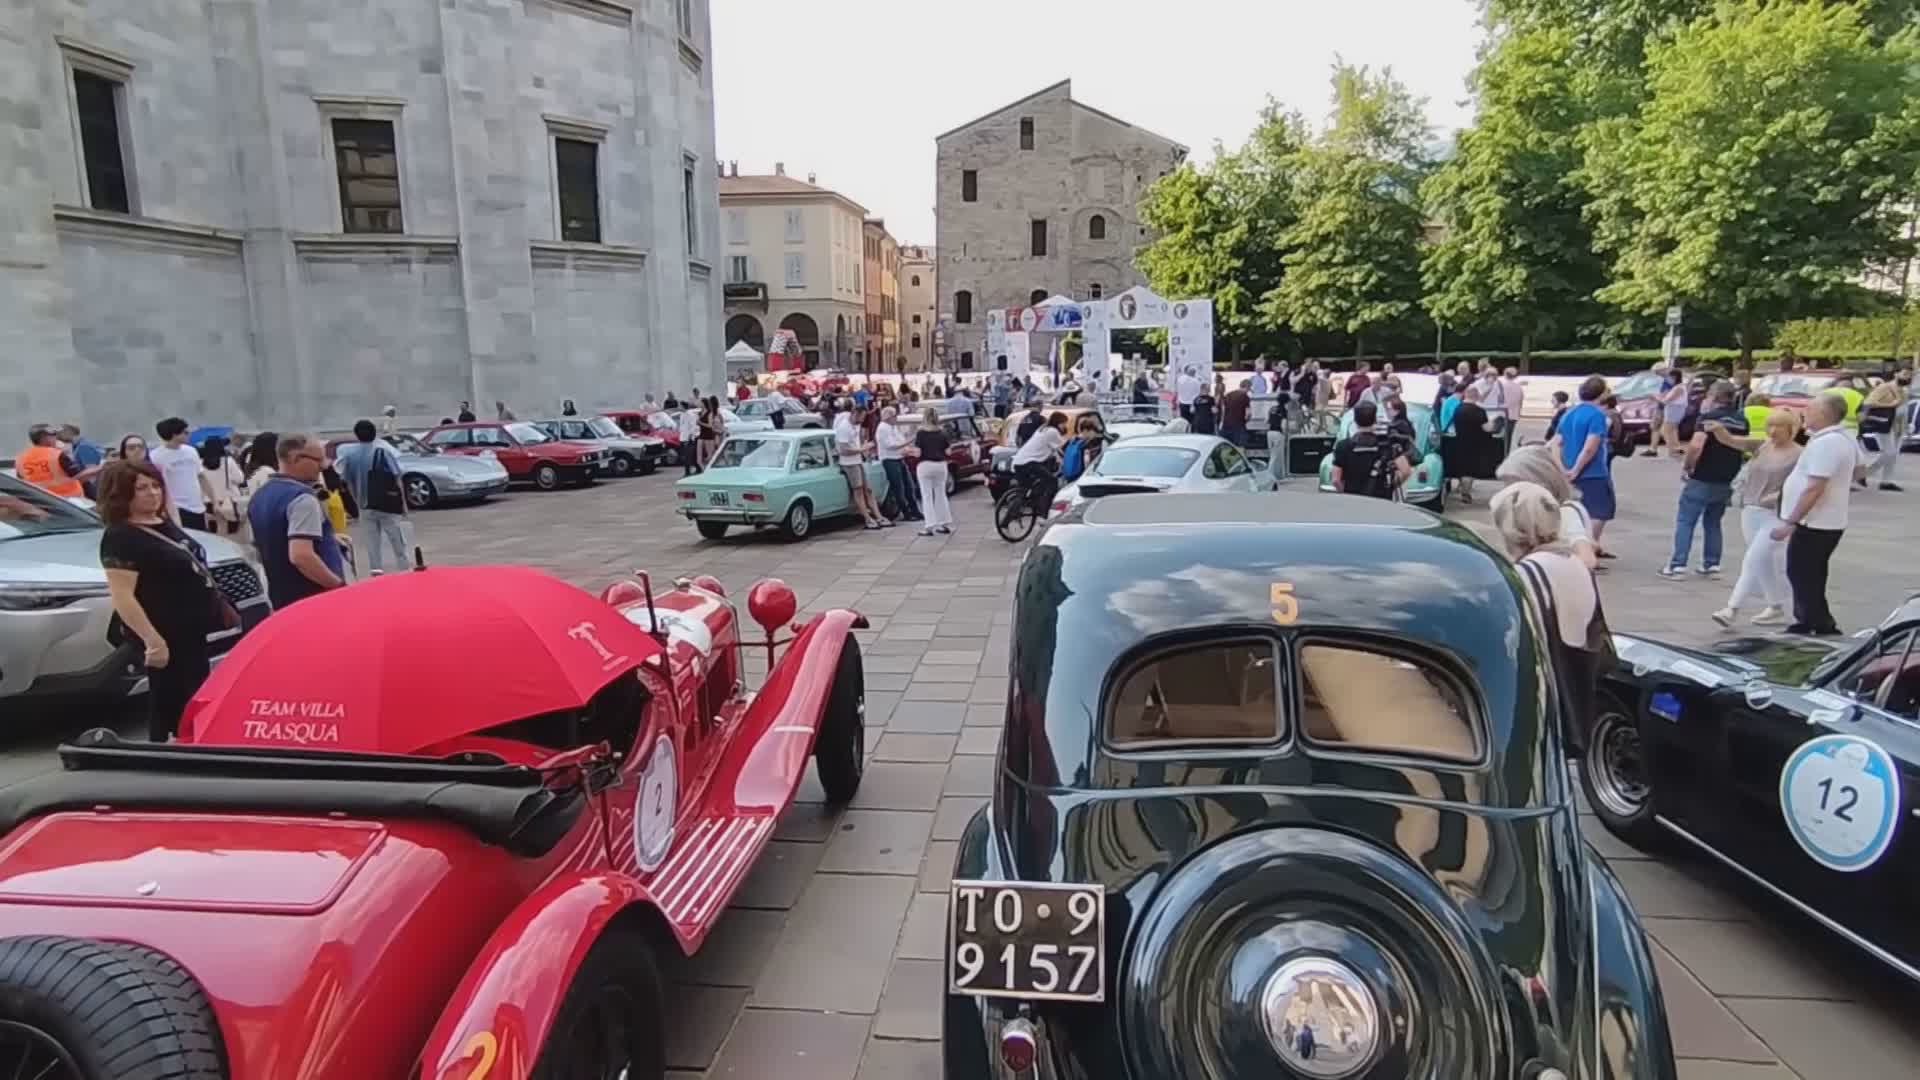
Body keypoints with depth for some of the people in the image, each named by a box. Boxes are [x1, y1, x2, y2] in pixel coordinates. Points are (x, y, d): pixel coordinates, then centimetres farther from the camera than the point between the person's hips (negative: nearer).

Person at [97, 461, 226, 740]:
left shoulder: (164, 523, 10)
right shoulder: (120, 537, -17)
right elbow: (122, 597, -23)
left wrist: (219, 607, 23)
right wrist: (152, 638, -29)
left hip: (192, 629, 9)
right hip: (166, 636, -9)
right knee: (171, 704, 0)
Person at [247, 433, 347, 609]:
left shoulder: (259, 496, 11)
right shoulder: (301, 498, -20)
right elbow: (301, 555, -30)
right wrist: (338, 584, -21)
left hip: (281, 597, 9)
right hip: (317, 599, -9)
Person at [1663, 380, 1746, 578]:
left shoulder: (1708, 417, -12)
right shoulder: (1742, 420, 9)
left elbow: (1696, 445, -25)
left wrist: (1687, 466, -12)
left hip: (1703, 479, -6)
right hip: (1727, 482, 6)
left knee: (1685, 521, -1)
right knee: (1713, 523, 18)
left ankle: (1678, 565, -6)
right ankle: (1712, 565, 17)